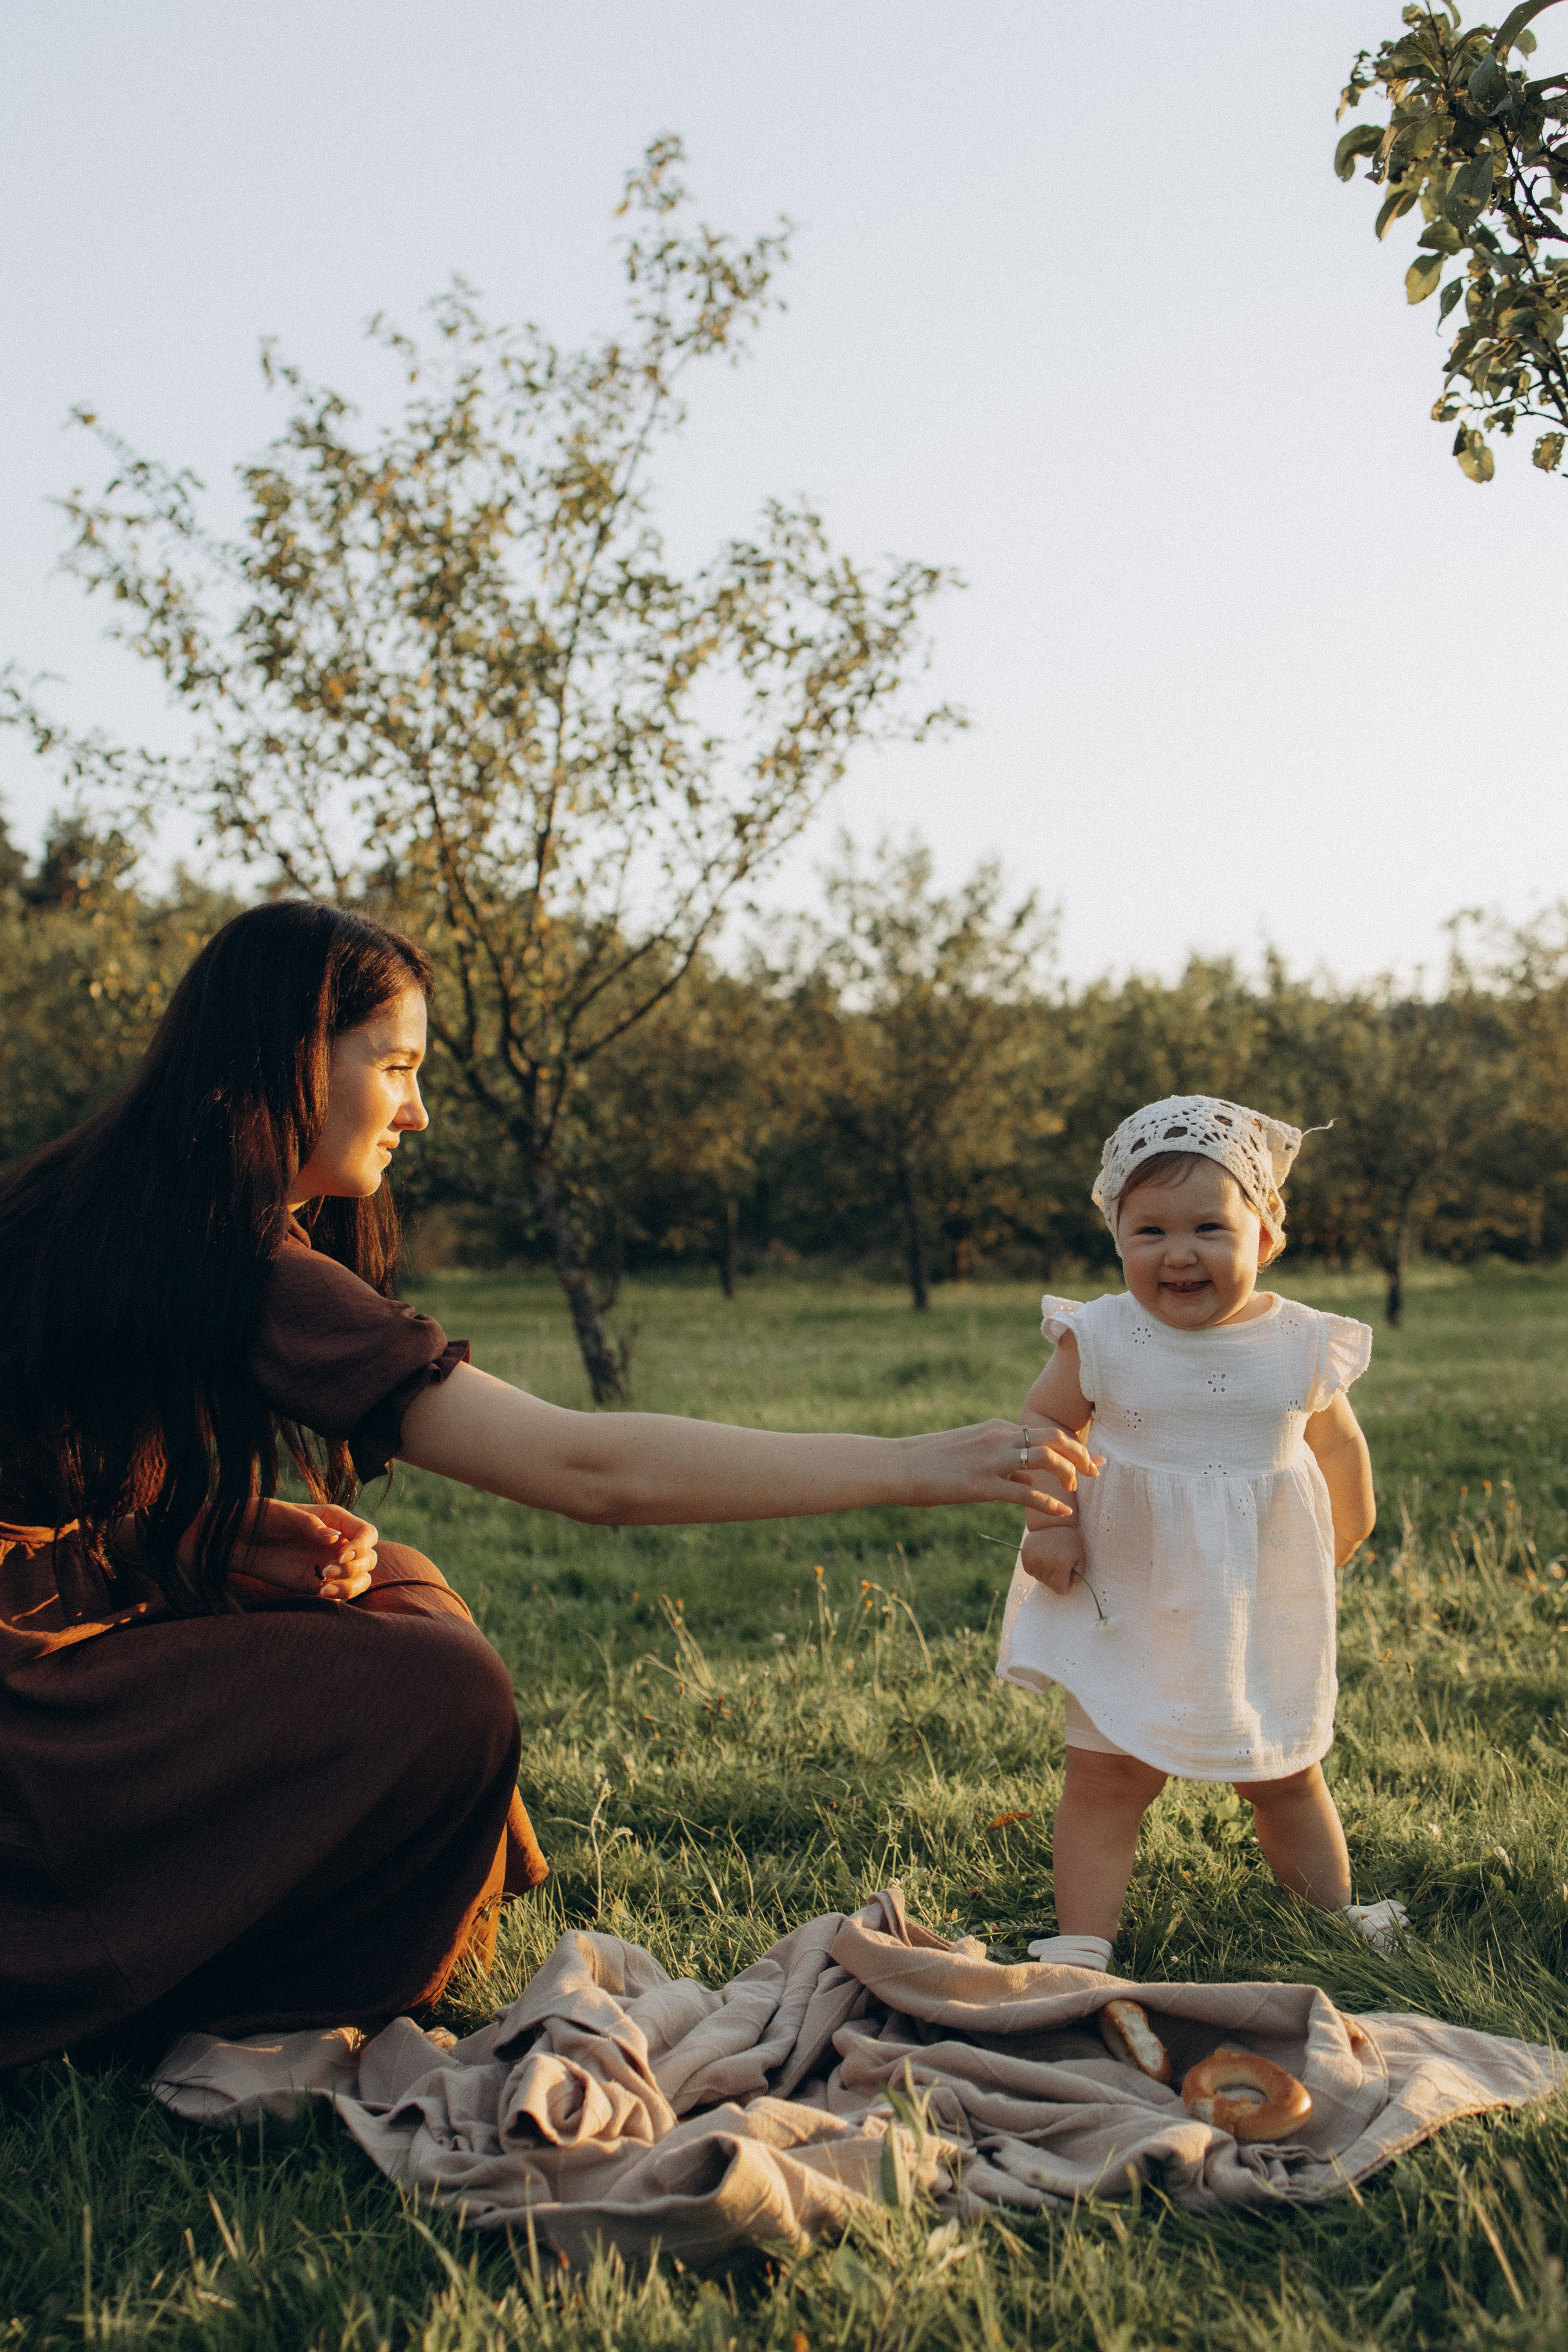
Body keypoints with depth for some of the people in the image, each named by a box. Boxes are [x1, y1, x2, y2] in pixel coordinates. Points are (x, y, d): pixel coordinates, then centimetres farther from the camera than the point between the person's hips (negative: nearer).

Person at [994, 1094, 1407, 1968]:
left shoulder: (1304, 1345, -8)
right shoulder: (1101, 1339, -13)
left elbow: (1339, 1444, 10)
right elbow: (1043, 1422, 2)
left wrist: (1346, 1536, 22)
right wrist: (1047, 1521, -9)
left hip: (1267, 1609, 2)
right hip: (1129, 1604, -1)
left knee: (1288, 1776, 17)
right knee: (1105, 1776, 0)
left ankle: (1335, 1918, 37)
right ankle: (1082, 1944, 10)